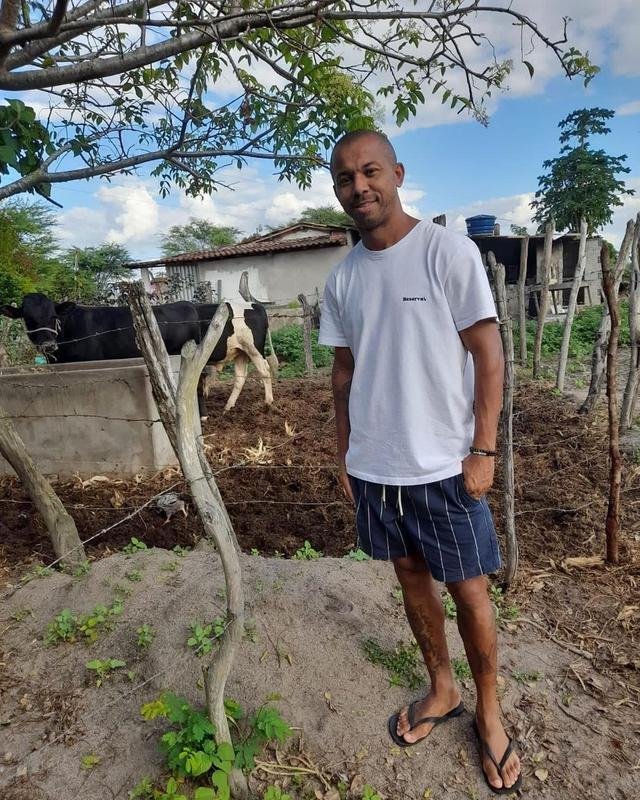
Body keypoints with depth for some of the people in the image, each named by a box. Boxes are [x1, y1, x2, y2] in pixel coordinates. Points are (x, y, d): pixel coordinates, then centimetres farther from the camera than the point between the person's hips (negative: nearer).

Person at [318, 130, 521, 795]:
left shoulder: (448, 252, -8)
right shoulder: (341, 278, 5)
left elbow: (488, 356, -8)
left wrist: (483, 451, -10)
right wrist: (344, 453, 10)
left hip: (443, 466, -4)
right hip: (373, 468, 5)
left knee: (468, 591, 10)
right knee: (411, 578, 18)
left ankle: (488, 709, 35)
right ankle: (442, 689, 41)